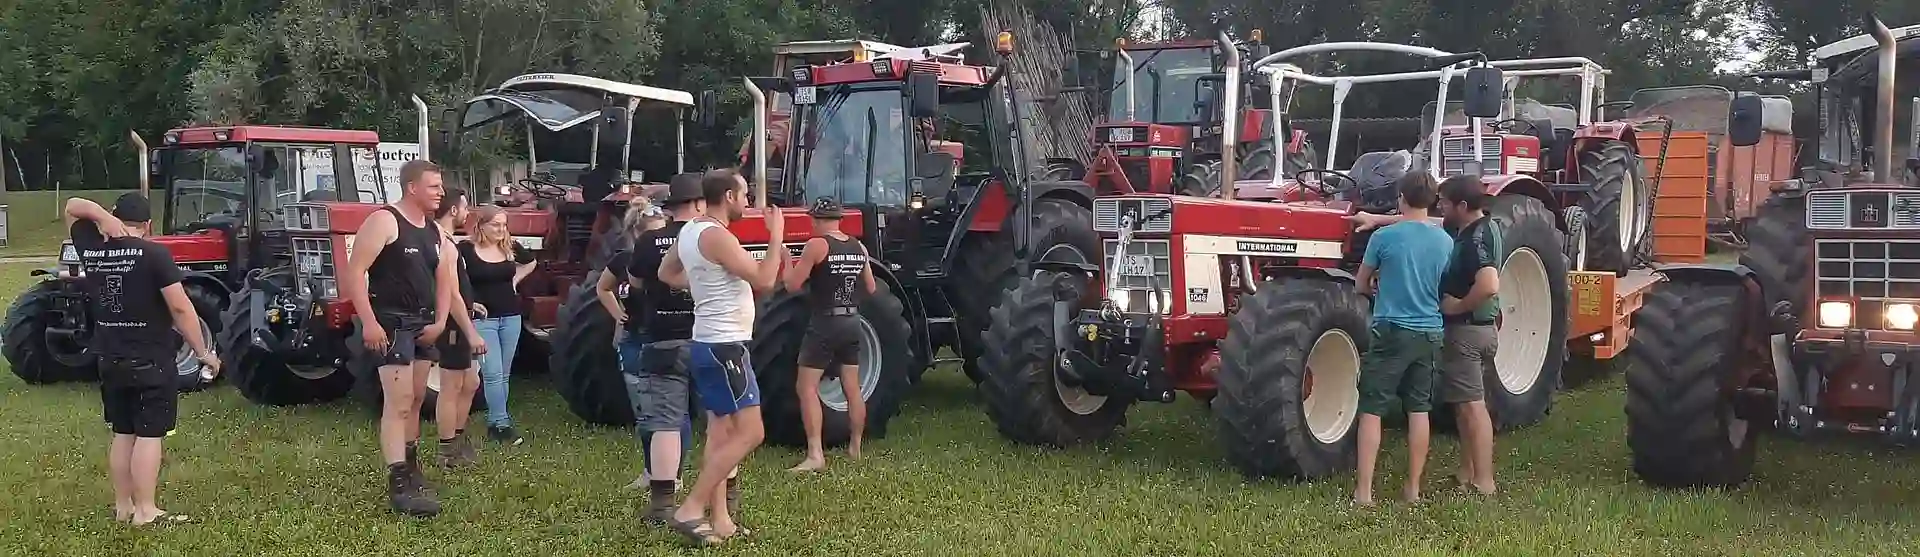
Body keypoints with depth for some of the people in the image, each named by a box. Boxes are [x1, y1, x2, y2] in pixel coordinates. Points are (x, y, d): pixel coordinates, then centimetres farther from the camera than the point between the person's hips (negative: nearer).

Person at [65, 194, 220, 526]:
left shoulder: (91, 250, 3)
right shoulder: (154, 253, -14)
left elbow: (72, 206, 18)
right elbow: (180, 307, -17)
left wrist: (102, 216, -3)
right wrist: (202, 352, -9)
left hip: (109, 359, 6)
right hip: (150, 359, -6)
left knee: (123, 433, 15)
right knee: (149, 435, -3)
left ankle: (123, 506, 21)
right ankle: (146, 512, -4)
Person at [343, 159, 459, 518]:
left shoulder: (435, 232, 13)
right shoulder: (384, 222, -12)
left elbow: (444, 280, 20)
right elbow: (354, 272, -17)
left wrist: (439, 322, 6)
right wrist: (368, 322, -23)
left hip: (424, 325, 8)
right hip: (391, 323, -8)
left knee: (415, 400, 16)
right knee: (398, 402, -14)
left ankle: (411, 467, 29)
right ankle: (398, 485, -17)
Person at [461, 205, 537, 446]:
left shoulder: (510, 246, 5)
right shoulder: (466, 249, -10)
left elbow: (531, 262, 25)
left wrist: (516, 279, 11)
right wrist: (467, 302, -13)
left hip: (511, 317, 5)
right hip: (483, 318, -5)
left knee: (504, 374, 9)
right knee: (492, 373, -10)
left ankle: (495, 422, 17)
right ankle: (501, 424, -7)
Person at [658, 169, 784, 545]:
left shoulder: (690, 231, 10)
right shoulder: (717, 237, -20)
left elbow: (666, 273, 26)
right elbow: (764, 281, -22)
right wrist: (776, 235, -12)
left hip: (709, 344, 11)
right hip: (724, 347, -11)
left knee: (720, 433, 13)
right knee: (750, 433, -10)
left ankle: (719, 520, 15)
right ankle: (690, 510, -12)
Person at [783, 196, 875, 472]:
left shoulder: (816, 245, -12)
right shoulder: (859, 247, 6)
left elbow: (793, 285, -12)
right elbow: (871, 288, 15)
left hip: (824, 324, -6)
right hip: (852, 322, 6)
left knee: (806, 388, -5)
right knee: (852, 388, 14)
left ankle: (815, 455, -15)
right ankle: (855, 447, 24)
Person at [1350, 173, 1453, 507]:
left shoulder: (1384, 237, -10)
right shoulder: (1445, 242, 2)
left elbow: (1361, 285, 3)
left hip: (1391, 332, -4)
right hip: (1429, 335, 4)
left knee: (1372, 410, -1)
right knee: (1419, 410, 11)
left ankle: (1364, 492, -6)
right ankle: (1413, 489, 15)